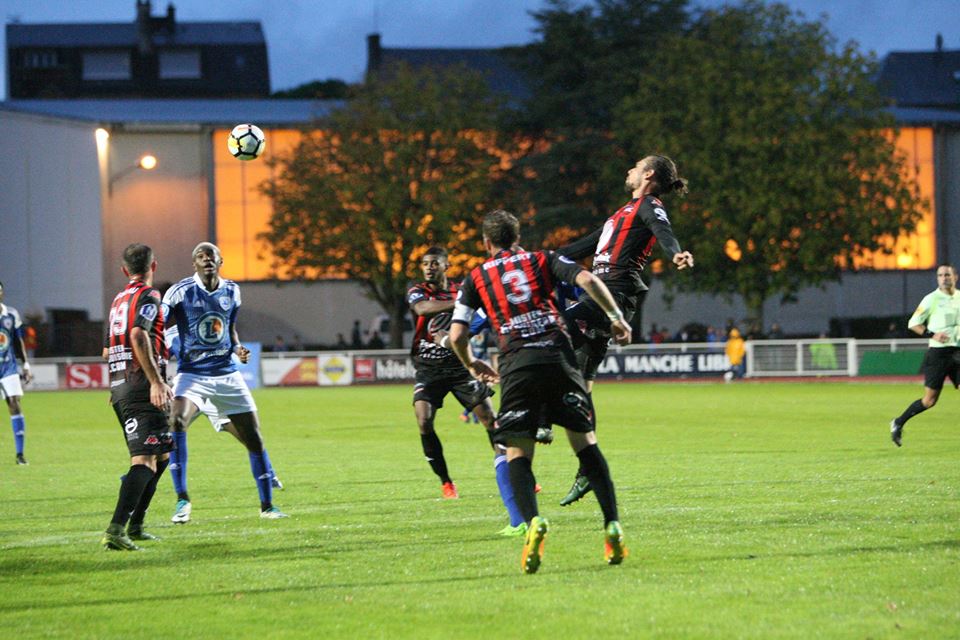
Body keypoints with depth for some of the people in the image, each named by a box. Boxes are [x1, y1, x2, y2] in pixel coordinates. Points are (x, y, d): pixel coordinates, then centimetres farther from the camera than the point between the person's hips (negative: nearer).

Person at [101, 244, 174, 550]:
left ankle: (134, 527, 16)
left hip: (118, 387, 9)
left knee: (161, 455, 19)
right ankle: (116, 529, -28)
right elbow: (138, 336, -22)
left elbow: (109, 351, 27)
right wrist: (156, 381, -26)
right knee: (145, 460, -14)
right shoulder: (148, 296, -6)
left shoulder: (118, 300, 20)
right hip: (141, 388, -9)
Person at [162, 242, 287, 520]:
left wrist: (237, 348, 3)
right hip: (192, 373, -4)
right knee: (177, 421, -30)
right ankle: (182, 498, -22)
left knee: (254, 437, 4)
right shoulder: (181, 291, -7)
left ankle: (267, 505, 20)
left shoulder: (231, 291, 7)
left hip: (226, 374, 4)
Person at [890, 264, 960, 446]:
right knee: (930, 400, -3)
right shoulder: (931, 299, -6)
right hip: (938, 353, -4)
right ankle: (898, 423, 16)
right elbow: (913, 323, -4)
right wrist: (931, 334, -17)